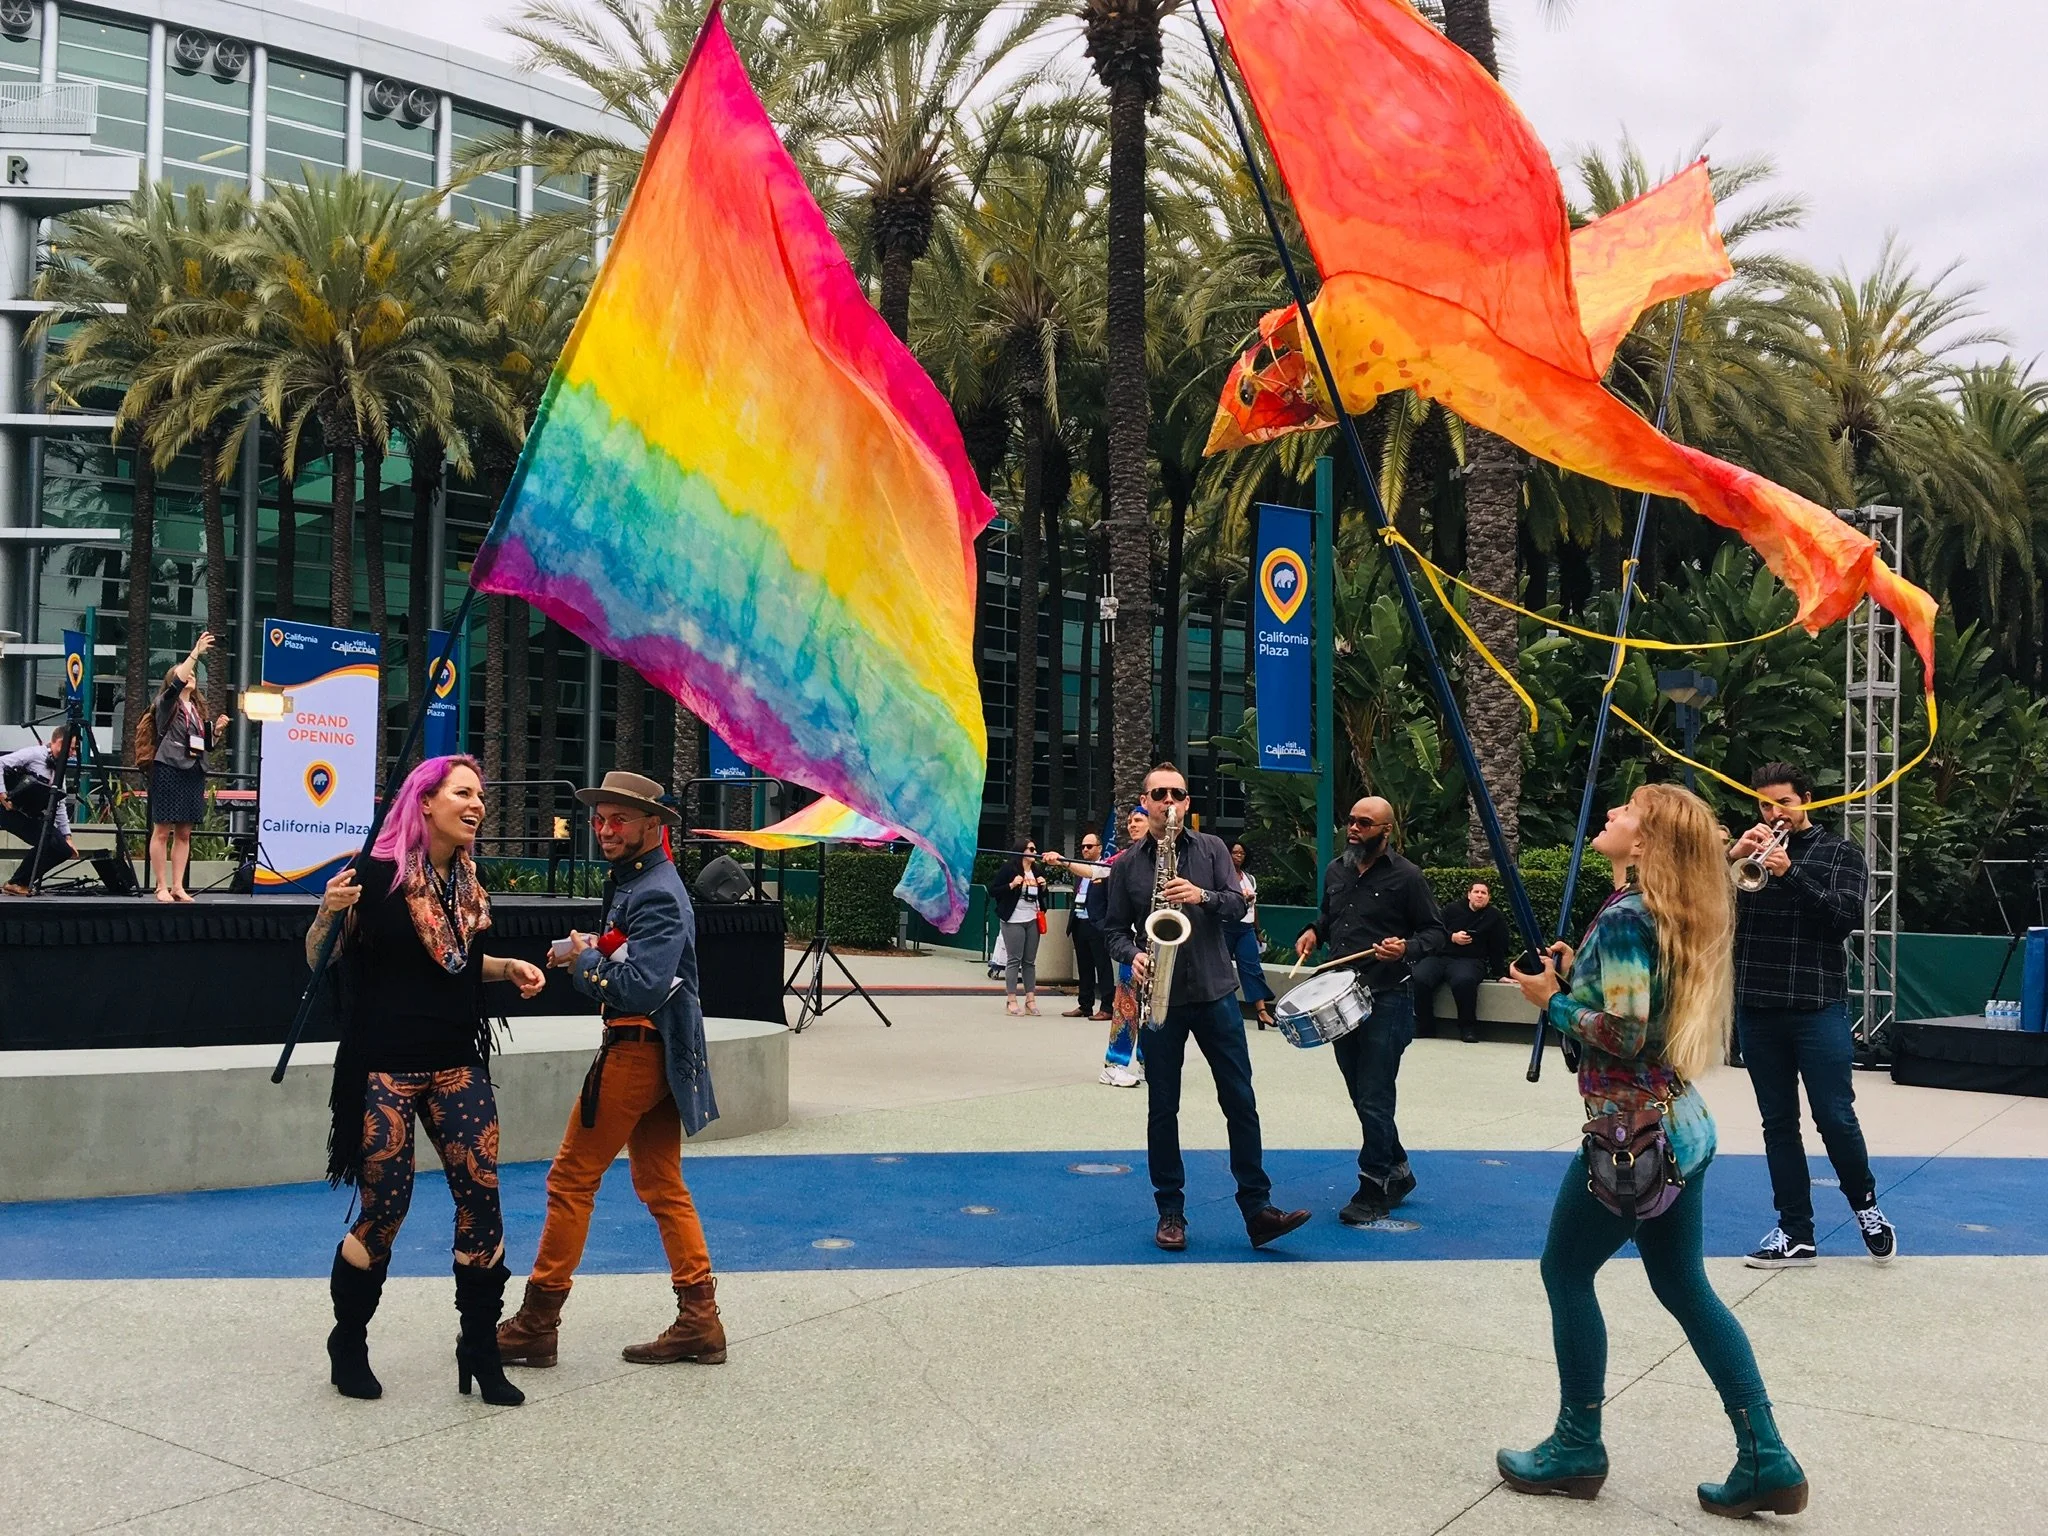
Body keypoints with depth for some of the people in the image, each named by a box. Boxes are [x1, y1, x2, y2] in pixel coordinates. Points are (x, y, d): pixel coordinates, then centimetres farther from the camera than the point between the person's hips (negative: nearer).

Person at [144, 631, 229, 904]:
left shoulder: (198, 709, 17)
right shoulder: (167, 704, 1)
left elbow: (207, 745, 21)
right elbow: (177, 683, -20)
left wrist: (216, 730, 1)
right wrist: (195, 653, -23)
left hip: (193, 774, 6)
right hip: (169, 771, -6)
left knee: (184, 833, 6)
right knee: (162, 831, -3)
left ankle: (178, 886, 8)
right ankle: (162, 887, 0)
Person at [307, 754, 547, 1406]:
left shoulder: (467, 881, 8)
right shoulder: (377, 874, -11)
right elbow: (319, 960, -7)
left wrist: (510, 967, 6)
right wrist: (329, 911, -26)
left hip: (457, 1066, 5)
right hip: (385, 1069, -5)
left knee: (481, 1201, 0)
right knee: (382, 1208, 0)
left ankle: (480, 1351, 13)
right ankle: (348, 1345, 24)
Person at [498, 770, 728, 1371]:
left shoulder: (655, 894, -18)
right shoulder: (635, 881, 14)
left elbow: (640, 989, -27)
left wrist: (581, 961, -13)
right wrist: (594, 949, 3)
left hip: (636, 1053, -10)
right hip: (656, 1053, 10)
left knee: (571, 1181, -1)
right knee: (662, 1186, 12)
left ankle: (536, 1324, 8)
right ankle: (699, 1321, 15)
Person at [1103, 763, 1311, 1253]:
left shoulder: (1211, 849, 6)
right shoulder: (1126, 864, 6)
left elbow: (1238, 904, -2)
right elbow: (1114, 929, 8)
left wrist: (1203, 897, -21)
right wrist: (1133, 955, -12)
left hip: (1215, 992, 0)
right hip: (1159, 998, 0)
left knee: (1240, 1101, 0)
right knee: (1162, 1107, 5)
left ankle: (1257, 1209, 6)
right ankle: (1170, 1212, 15)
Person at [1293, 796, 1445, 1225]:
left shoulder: (1406, 877, -7)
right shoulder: (1336, 870, 10)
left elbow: (1433, 933, -3)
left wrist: (1406, 948, -22)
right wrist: (1314, 931, 7)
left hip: (1386, 1000, -7)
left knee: (1373, 1101, -5)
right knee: (1362, 1097, 14)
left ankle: (1374, 1190, 7)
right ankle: (1397, 1172, 31)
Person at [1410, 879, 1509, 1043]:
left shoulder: (1494, 917, 10)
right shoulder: (1452, 909, 14)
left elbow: (1499, 948, 8)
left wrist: (1499, 973, 0)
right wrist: (1452, 937, -8)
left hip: (1470, 960, -2)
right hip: (1439, 956, 2)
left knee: (1464, 980, -40)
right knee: (1418, 979, -29)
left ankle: (1468, 1027, -20)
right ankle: (1424, 1025, -10)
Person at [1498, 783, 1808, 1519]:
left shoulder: (1625, 915, -18)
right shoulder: (1679, 913, 10)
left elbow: (1621, 1035, -23)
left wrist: (1550, 999, -10)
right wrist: (1575, 977, 8)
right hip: (1680, 1125, 9)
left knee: (1566, 1271, 7)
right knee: (1684, 1286, 15)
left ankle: (1578, 1449, 18)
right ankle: (1765, 1460, 16)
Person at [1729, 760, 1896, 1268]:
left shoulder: (1838, 854, 5)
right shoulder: (1747, 849, 12)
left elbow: (1848, 915, -10)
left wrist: (1791, 873, -21)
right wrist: (1731, 857, -14)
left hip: (1818, 1006, -3)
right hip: (1756, 1008, 3)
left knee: (1835, 1117, -4)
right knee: (1778, 1123, 6)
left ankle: (1865, 1205, 22)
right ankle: (1795, 1234, 12)